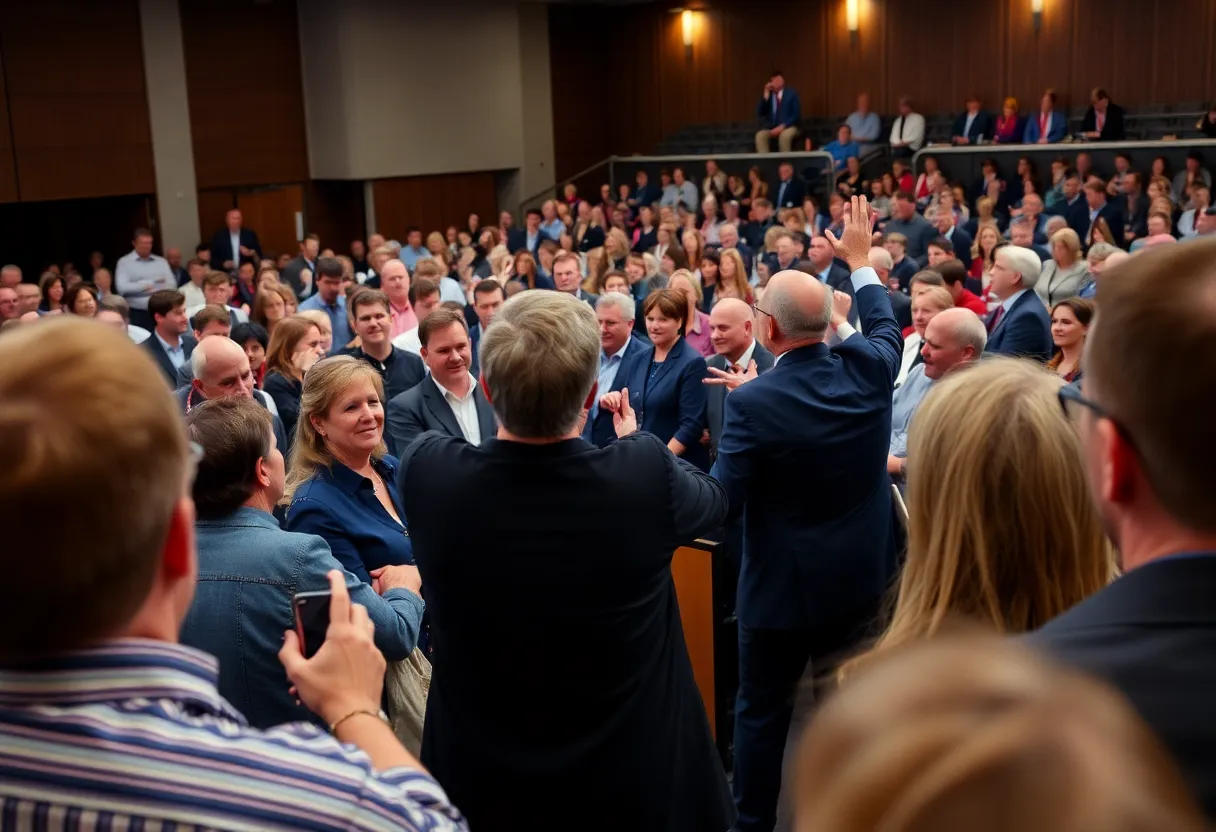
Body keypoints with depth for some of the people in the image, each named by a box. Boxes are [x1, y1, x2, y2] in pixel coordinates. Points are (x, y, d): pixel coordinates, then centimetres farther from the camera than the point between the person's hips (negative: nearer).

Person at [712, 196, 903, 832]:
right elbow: (885, 325, 15)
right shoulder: (867, 367, -10)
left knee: (761, 710, 11)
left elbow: (723, 500, -19)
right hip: (861, 574, 5)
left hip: (783, 584, -5)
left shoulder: (752, 402, -24)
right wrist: (859, 260, 26)